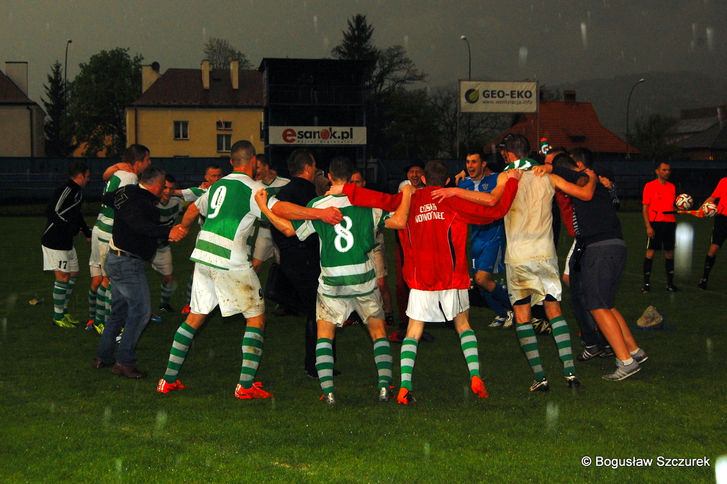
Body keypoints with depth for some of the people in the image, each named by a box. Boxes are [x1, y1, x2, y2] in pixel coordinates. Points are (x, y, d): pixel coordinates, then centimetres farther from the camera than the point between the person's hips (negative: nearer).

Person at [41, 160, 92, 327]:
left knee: (73, 273, 14)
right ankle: (58, 317, 5)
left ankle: (64, 311, 25)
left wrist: (88, 232, 23)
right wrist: (72, 226, -20)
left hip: (66, 241, 10)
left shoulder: (77, 191, 12)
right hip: (54, 241, -10)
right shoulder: (66, 190, -20)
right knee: (62, 277, -6)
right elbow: (53, 212, -27)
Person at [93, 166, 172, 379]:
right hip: (128, 263, -10)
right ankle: (124, 361, -6)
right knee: (141, 311, -7)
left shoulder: (126, 192, 7)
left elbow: (107, 198, 26)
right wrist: (168, 231, -50)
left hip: (116, 259, 10)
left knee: (119, 310, 18)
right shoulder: (142, 203, -22)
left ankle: (103, 356, 24)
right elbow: (141, 226, -40)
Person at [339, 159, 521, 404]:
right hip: (452, 278, 0)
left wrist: (345, 189, 2)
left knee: (413, 333, 5)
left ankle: (404, 387, -11)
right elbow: (494, 211, -3)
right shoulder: (454, 201, -1)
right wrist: (511, 182, 7)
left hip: (420, 280, 0)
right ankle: (475, 377, 2)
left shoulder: (409, 201, 4)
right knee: (463, 325, 17)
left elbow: (379, 199, -6)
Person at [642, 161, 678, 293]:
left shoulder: (672, 186, 13)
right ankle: (646, 283, -1)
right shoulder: (650, 186, -3)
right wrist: (648, 226, -13)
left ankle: (670, 282, 14)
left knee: (669, 252, 7)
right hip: (655, 222, -5)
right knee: (650, 251, -5)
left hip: (670, 222, 5)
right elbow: (645, 207, -6)